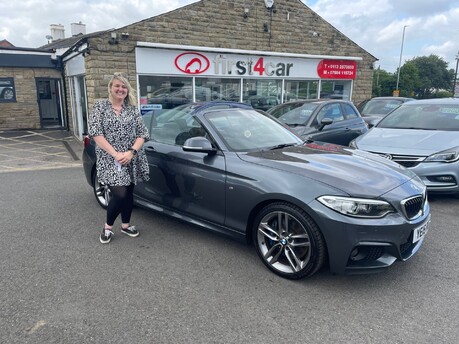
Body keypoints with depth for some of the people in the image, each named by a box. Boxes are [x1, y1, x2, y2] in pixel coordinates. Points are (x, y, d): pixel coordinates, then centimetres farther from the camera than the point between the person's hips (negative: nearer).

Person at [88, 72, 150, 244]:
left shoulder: (133, 109, 7)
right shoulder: (100, 106, 0)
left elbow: (142, 134, 3)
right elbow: (95, 133, -9)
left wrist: (131, 152, -14)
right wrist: (115, 153, -17)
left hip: (131, 160, 4)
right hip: (109, 160, -3)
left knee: (128, 193, 11)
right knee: (119, 194, -13)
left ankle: (126, 225, 33)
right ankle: (107, 226, 12)